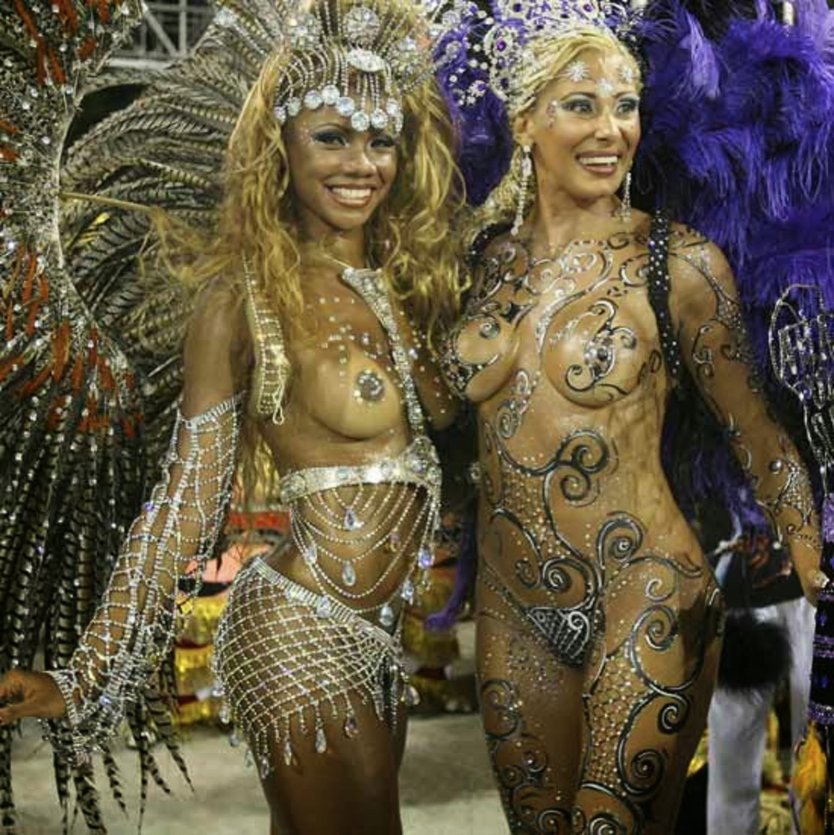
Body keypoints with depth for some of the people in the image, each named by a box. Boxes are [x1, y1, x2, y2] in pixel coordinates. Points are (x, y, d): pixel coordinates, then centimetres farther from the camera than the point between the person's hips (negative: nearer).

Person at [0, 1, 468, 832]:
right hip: (301, 636, -7)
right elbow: (186, 500, -12)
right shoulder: (247, 295, -13)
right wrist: (87, 679, -15)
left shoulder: (406, 280, 5)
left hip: (373, 636, 7)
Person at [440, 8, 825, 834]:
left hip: (643, 608, -4)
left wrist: (816, 578, -4)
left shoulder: (679, 260, -9)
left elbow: (755, 432, -4)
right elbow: (449, 398, 19)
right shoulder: (491, 255, 3)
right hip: (512, 610, 5)